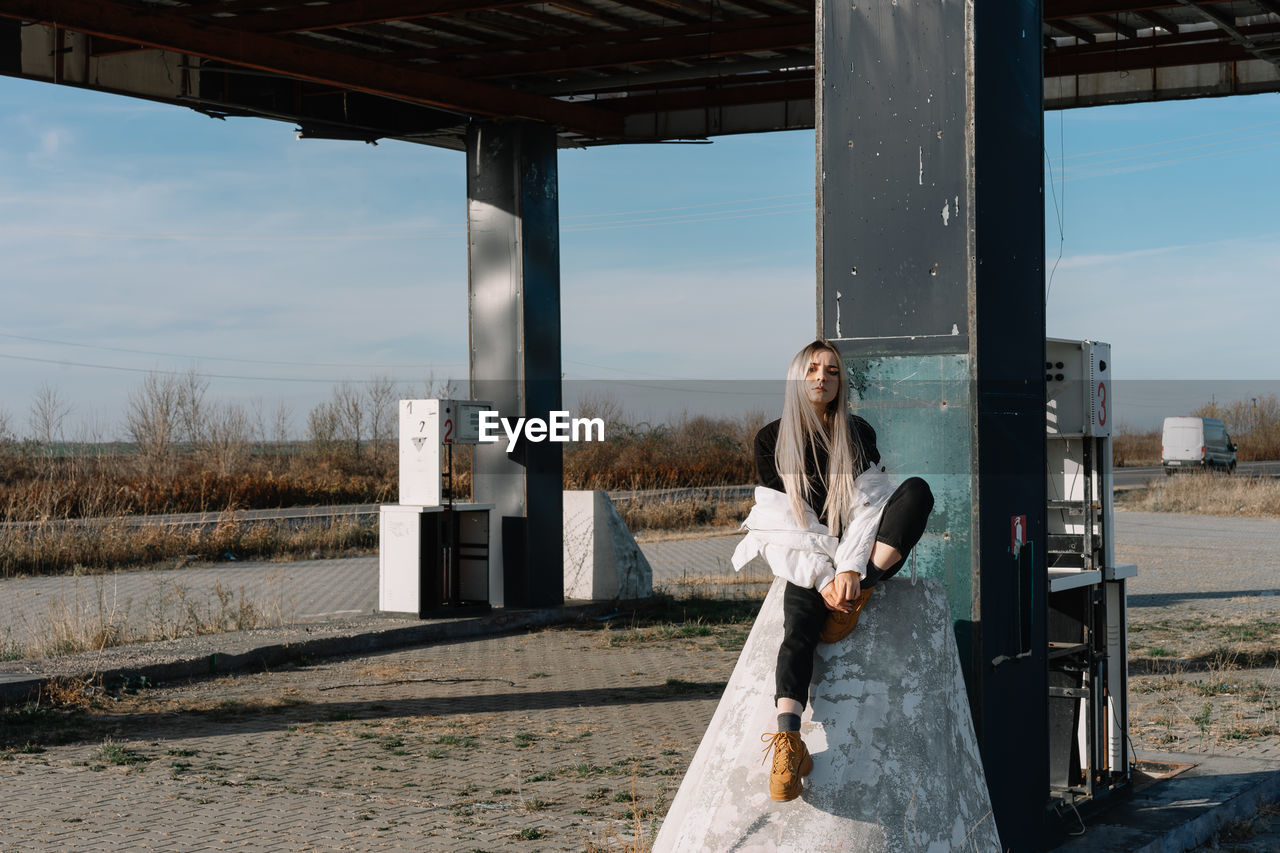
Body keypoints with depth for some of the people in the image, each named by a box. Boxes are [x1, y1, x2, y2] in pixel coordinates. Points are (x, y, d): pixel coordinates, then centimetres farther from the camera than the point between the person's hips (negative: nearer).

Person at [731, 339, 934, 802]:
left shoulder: (859, 435, 6)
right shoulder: (771, 440, 2)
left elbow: (866, 507, -5)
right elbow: (786, 521, -5)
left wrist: (851, 569, -22)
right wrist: (822, 578, -18)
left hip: (857, 554, 2)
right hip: (804, 559, -2)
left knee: (917, 490, -23)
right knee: (799, 629, -32)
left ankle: (860, 592, -30)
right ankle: (788, 742, -49)